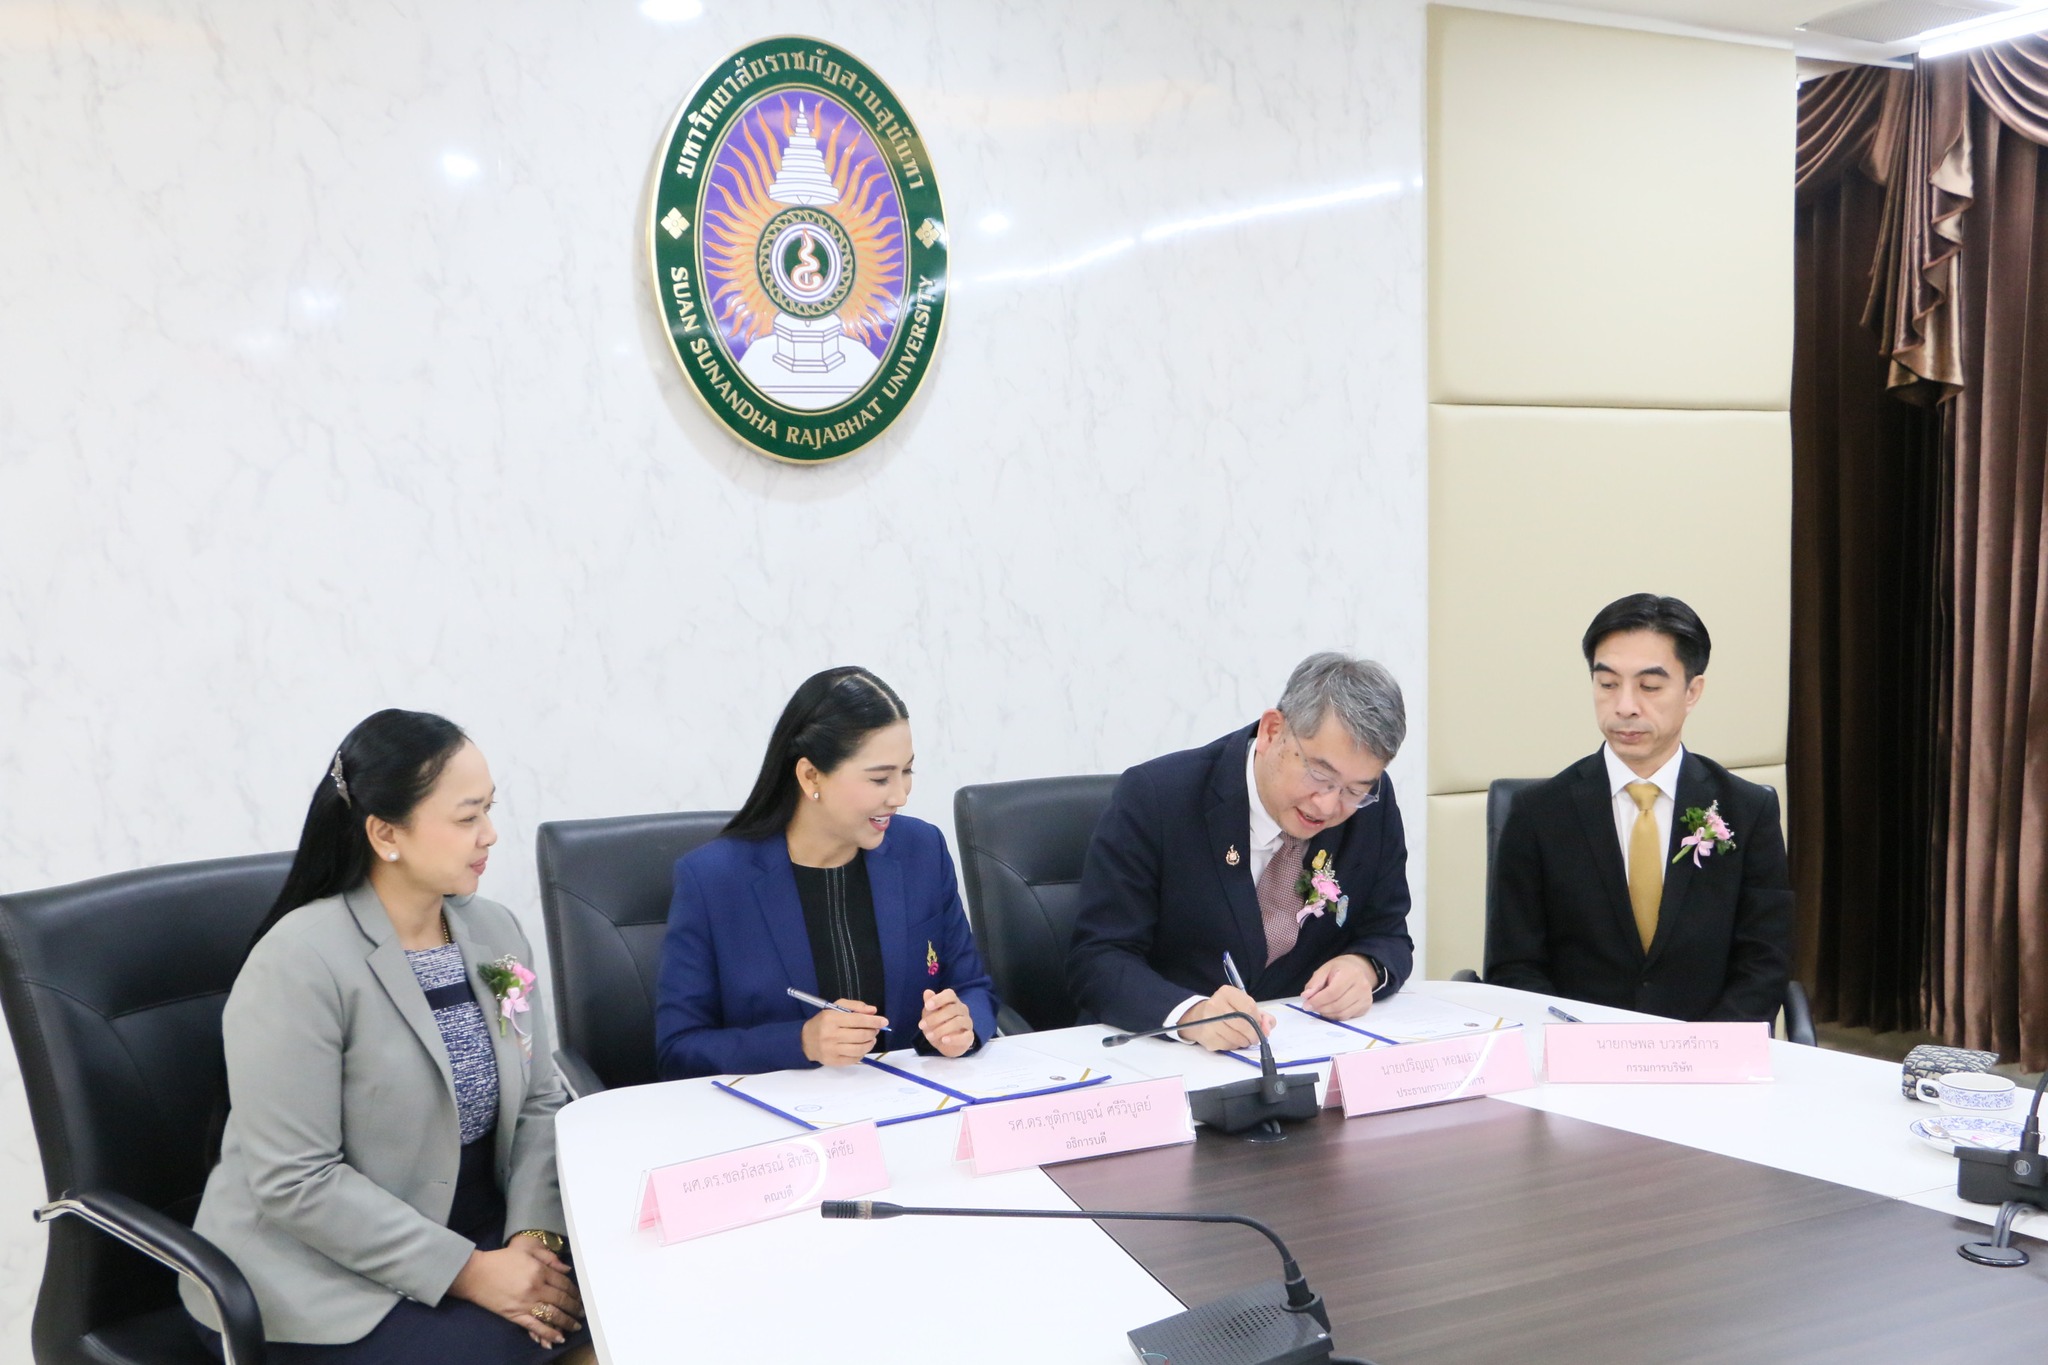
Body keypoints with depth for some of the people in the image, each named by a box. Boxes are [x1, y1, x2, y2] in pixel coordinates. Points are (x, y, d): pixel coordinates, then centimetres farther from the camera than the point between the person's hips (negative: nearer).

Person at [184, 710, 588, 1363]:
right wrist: (465, 1272, -22)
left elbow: (539, 1102, 6)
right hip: (318, 1275, -6)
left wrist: (533, 1232, -13)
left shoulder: (494, 931, 4)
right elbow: (294, 1182, -21)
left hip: (475, 1232, 7)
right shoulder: (300, 962, -18)